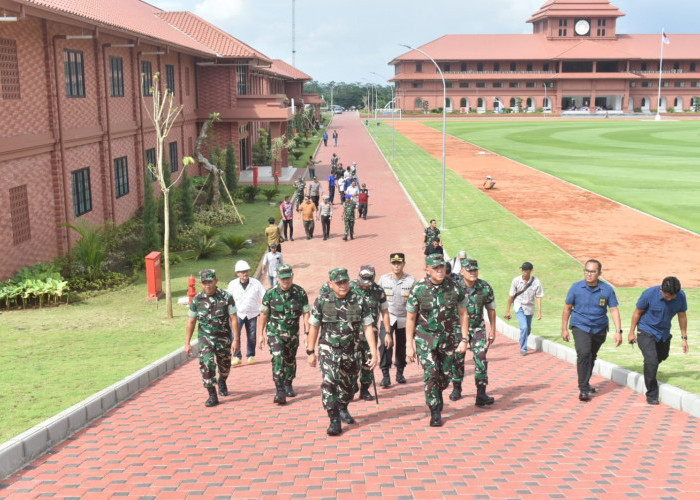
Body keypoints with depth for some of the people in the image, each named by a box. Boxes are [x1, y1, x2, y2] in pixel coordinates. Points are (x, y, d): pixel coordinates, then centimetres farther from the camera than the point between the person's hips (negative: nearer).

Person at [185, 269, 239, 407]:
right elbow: (191, 322, 2)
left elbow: (233, 319, -9)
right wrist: (187, 343, 0)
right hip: (205, 337, 0)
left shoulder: (226, 297, -10)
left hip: (223, 337, 0)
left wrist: (236, 340, -13)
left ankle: (222, 382, 49)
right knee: (206, 365, -17)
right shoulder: (197, 299, -5)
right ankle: (212, 396, -9)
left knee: (225, 365, 17)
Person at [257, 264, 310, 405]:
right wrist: (260, 334, -1)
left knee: (290, 359, 15)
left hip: (293, 333, 2)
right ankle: (280, 391, -17)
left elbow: (306, 313, -3)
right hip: (274, 332, -2)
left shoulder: (300, 293, -7)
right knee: (278, 358, -17)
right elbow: (264, 314, -2)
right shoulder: (271, 293, -9)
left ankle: (288, 385, 37)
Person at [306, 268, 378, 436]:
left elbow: (368, 327, -2)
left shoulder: (359, 301, -4)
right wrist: (310, 352, 3)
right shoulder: (322, 301, -7)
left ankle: (343, 409, 44)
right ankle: (334, 421, -10)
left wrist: (374, 352, -6)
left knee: (348, 385, 16)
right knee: (329, 383, -17)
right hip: (329, 350, -2)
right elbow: (314, 327, 1)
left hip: (351, 351, 2)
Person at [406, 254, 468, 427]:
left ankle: (436, 397, 39)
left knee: (445, 374, 8)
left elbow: (463, 314, 7)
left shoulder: (454, 288, -5)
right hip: (425, 337, -2)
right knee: (431, 373, -12)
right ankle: (435, 413, 0)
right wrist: (409, 345, -4)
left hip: (447, 338, 2)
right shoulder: (418, 289, -10)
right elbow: (410, 318, -3)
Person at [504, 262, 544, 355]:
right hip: (519, 307, -2)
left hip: (529, 308, 2)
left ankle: (523, 343, 43)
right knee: (524, 327, -17)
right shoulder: (516, 281, -13)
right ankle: (523, 349, -2)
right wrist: (508, 311, 0)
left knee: (528, 329, 15)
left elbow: (538, 297, -6)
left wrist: (539, 311, -12)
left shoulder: (536, 282, -13)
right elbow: (511, 296, -5)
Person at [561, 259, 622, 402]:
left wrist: (618, 331, -14)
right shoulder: (576, 287, -8)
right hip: (580, 327, -2)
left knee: (592, 357, 16)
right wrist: (564, 329, 2)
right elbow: (567, 308, 1)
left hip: (599, 329, 3)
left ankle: (585, 384, 37)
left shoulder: (607, 289, -7)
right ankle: (583, 390, -18)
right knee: (584, 354, -22)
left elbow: (614, 310, -6)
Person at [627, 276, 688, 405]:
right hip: (646, 331, -5)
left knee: (662, 356, 25)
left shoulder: (681, 296, -17)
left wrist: (684, 337, 2)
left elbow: (682, 316, -2)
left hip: (664, 332, 5)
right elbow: (637, 312, -12)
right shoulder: (649, 294, -26)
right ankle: (652, 395, -4)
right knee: (651, 361, -16)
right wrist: (631, 332, -5)